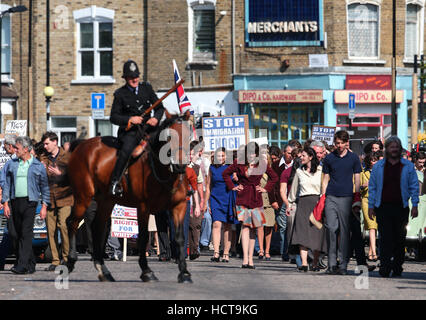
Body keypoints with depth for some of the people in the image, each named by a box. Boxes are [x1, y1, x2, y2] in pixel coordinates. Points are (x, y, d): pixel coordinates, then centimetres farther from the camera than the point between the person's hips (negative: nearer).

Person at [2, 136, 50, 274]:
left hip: (29, 202, -5)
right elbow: (7, 184, 13)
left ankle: (22, 265, -20)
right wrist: (5, 203, 4)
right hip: (15, 202, 5)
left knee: (26, 234, -14)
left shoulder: (38, 166, 2)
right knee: (19, 234, 6)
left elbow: (44, 186, 5)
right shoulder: (12, 164, 12)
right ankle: (31, 264, 16)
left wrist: (44, 206, -2)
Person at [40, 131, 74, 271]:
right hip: (50, 199, 4)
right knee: (51, 230, 0)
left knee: (63, 225, -17)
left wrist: (60, 174, -15)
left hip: (64, 198, -4)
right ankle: (55, 260, 6)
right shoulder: (44, 159, 14)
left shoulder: (67, 157, 4)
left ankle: (66, 256, -4)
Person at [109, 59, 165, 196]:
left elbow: (160, 108, 14)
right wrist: (130, 119, -15)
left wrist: (156, 118, -7)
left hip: (148, 127, 4)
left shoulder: (146, 88, 11)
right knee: (127, 149, -31)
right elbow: (113, 117, 0)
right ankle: (114, 182, -27)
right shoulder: (120, 94, 2)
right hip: (130, 130, -4)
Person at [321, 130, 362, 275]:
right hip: (331, 197, 1)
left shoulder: (353, 158, 6)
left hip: (346, 198, -1)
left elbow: (357, 180, 7)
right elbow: (325, 180, 14)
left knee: (345, 231, -2)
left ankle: (343, 264, 2)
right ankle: (332, 263, 0)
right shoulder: (329, 158, 10)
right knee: (331, 228, -5)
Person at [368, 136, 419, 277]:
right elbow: (372, 187, 12)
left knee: (400, 239, 4)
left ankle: (397, 268, 14)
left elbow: (414, 186, 8)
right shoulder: (378, 167, 10)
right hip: (383, 207, 0)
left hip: (401, 208, 0)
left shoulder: (408, 166, 8)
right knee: (385, 238, -8)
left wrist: (414, 205, 0)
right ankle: (385, 267, -10)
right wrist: (371, 206, 6)